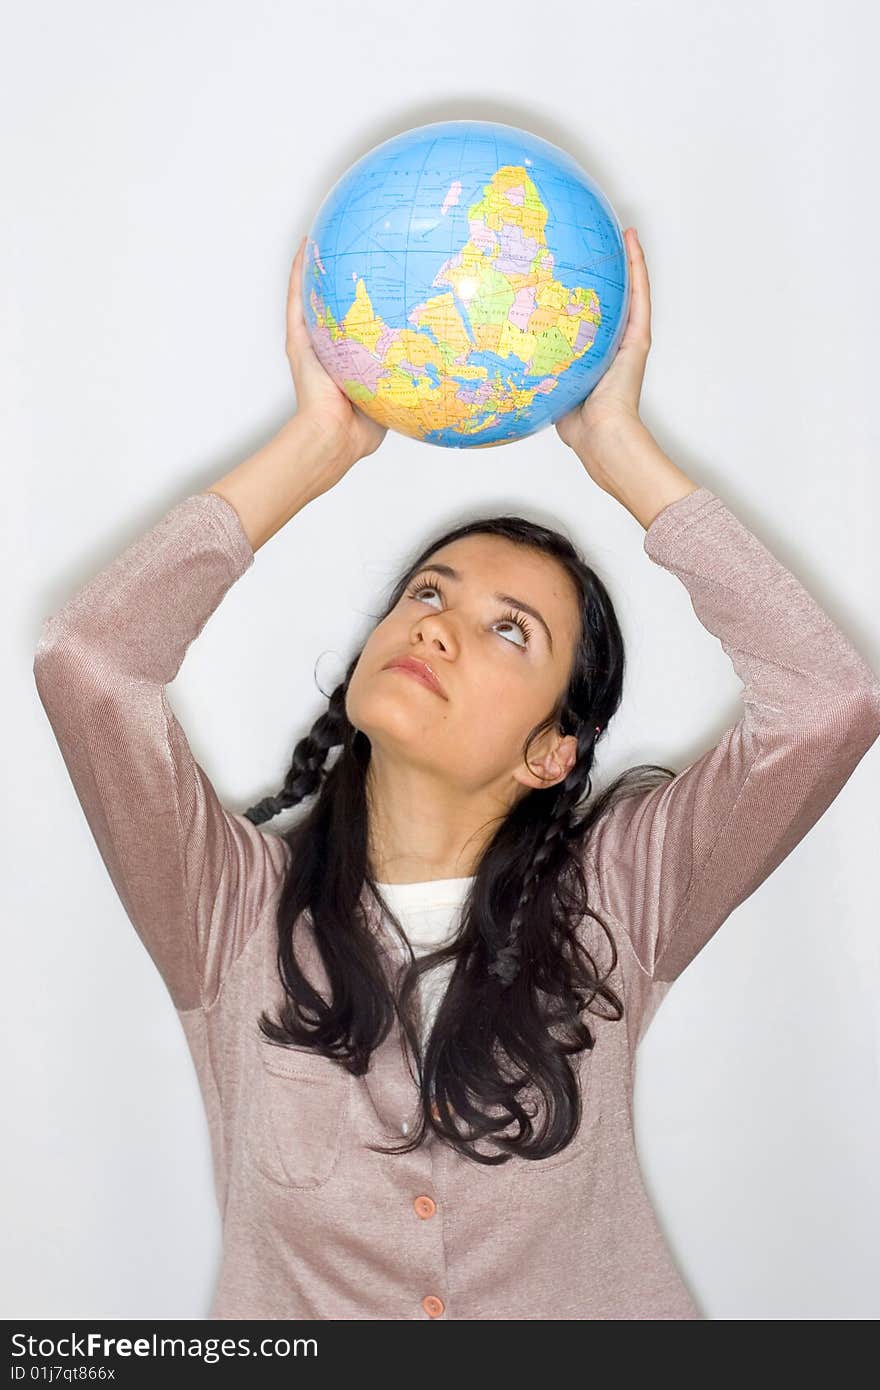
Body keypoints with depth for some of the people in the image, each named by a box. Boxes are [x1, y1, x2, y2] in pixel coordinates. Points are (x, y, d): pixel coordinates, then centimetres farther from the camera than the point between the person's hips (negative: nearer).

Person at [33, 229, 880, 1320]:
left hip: (590, 1311, 0)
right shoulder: (239, 914, -1)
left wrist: (618, 450, -6)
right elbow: (85, 661, -14)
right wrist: (319, 444, -7)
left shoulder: (608, 910, 0)